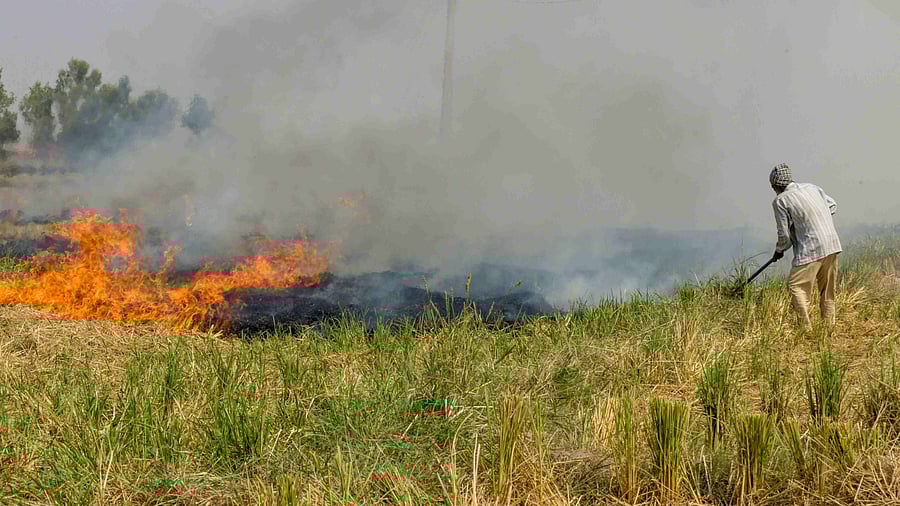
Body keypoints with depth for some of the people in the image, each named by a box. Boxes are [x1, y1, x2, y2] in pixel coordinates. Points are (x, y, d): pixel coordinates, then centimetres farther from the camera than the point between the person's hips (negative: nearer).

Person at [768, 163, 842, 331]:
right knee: (827, 291, 15)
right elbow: (832, 205, 25)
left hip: (810, 249, -7)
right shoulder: (812, 188, 12)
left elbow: (784, 235, -3)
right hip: (833, 245, 7)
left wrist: (779, 251, 15)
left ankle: (806, 328, -10)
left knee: (796, 286, -2)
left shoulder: (780, 200, -5)